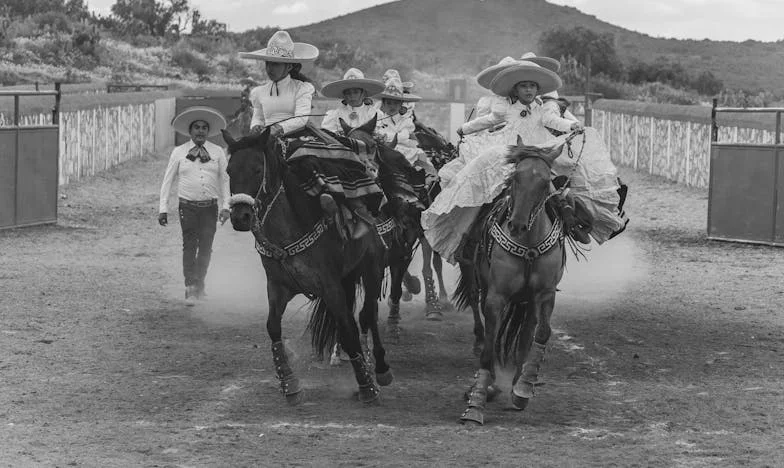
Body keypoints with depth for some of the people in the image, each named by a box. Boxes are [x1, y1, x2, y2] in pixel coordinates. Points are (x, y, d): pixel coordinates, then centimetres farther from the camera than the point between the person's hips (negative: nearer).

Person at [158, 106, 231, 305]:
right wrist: (163, 208, 2)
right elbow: (168, 180, 6)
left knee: (206, 247, 6)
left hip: (210, 206, 1)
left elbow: (225, 180, 7)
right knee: (190, 246, -5)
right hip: (188, 206, -1)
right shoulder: (179, 152, 3)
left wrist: (225, 206, -1)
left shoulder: (217, 152, 5)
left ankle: (200, 284, 25)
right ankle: (190, 289, -3)